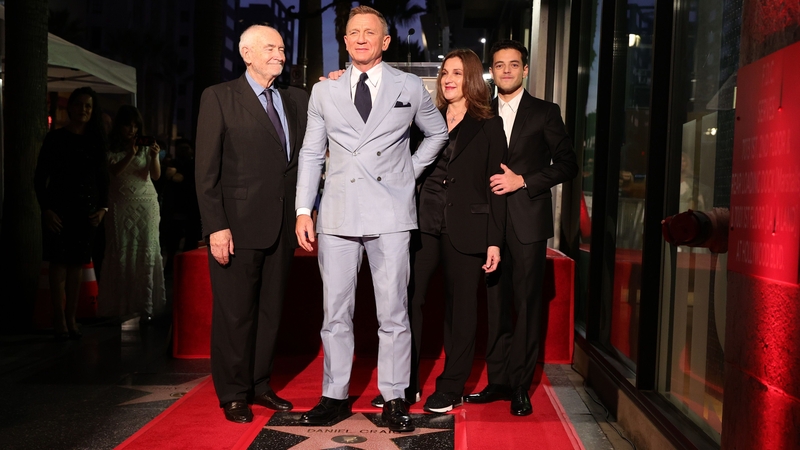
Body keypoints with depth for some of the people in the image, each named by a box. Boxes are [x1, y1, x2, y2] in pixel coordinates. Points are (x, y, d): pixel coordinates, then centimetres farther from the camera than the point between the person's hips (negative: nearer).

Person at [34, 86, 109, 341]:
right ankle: (59, 319, 1)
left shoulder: (96, 141, 10)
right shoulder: (56, 138, 1)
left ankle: (71, 318, 10)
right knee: (58, 262, -3)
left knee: (77, 263, 5)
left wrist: (103, 207, 1)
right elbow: (40, 177, -1)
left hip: (87, 210, 3)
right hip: (59, 209, -3)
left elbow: (102, 177, 13)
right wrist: (46, 209, -10)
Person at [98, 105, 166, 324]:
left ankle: (145, 306, -4)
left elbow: (156, 175, -3)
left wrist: (154, 156, -20)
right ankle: (120, 304, 10)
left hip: (145, 203, 0)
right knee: (120, 253, 1)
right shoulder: (111, 149, 3)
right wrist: (131, 154, -23)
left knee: (146, 253, -4)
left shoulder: (145, 146, 4)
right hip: (121, 205, 0)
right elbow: (114, 171, -11)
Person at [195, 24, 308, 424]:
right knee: (235, 313, 4)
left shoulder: (296, 100, 14)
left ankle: (260, 385, 26)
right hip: (237, 226, -5)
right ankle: (233, 395, 17)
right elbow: (206, 169, -7)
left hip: (281, 226, 5)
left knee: (270, 311, 12)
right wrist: (216, 226, -14)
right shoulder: (219, 98, -1)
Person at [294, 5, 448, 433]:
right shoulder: (324, 91, 10)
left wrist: (411, 171, 9)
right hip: (337, 216, 2)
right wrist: (303, 210, 2)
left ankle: (394, 400, 12)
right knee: (335, 314, 6)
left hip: (390, 215, -1)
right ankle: (335, 397, 18)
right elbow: (311, 153, 10)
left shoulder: (410, 88, 7)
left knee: (393, 314, 1)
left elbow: (437, 133, 21)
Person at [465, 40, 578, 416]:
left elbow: (567, 165, 0)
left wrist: (523, 181, -9)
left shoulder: (544, 113, 5)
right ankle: (498, 381, 13)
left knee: (526, 304, -1)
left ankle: (520, 387, 6)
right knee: (495, 304, 5)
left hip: (527, 222, -3)